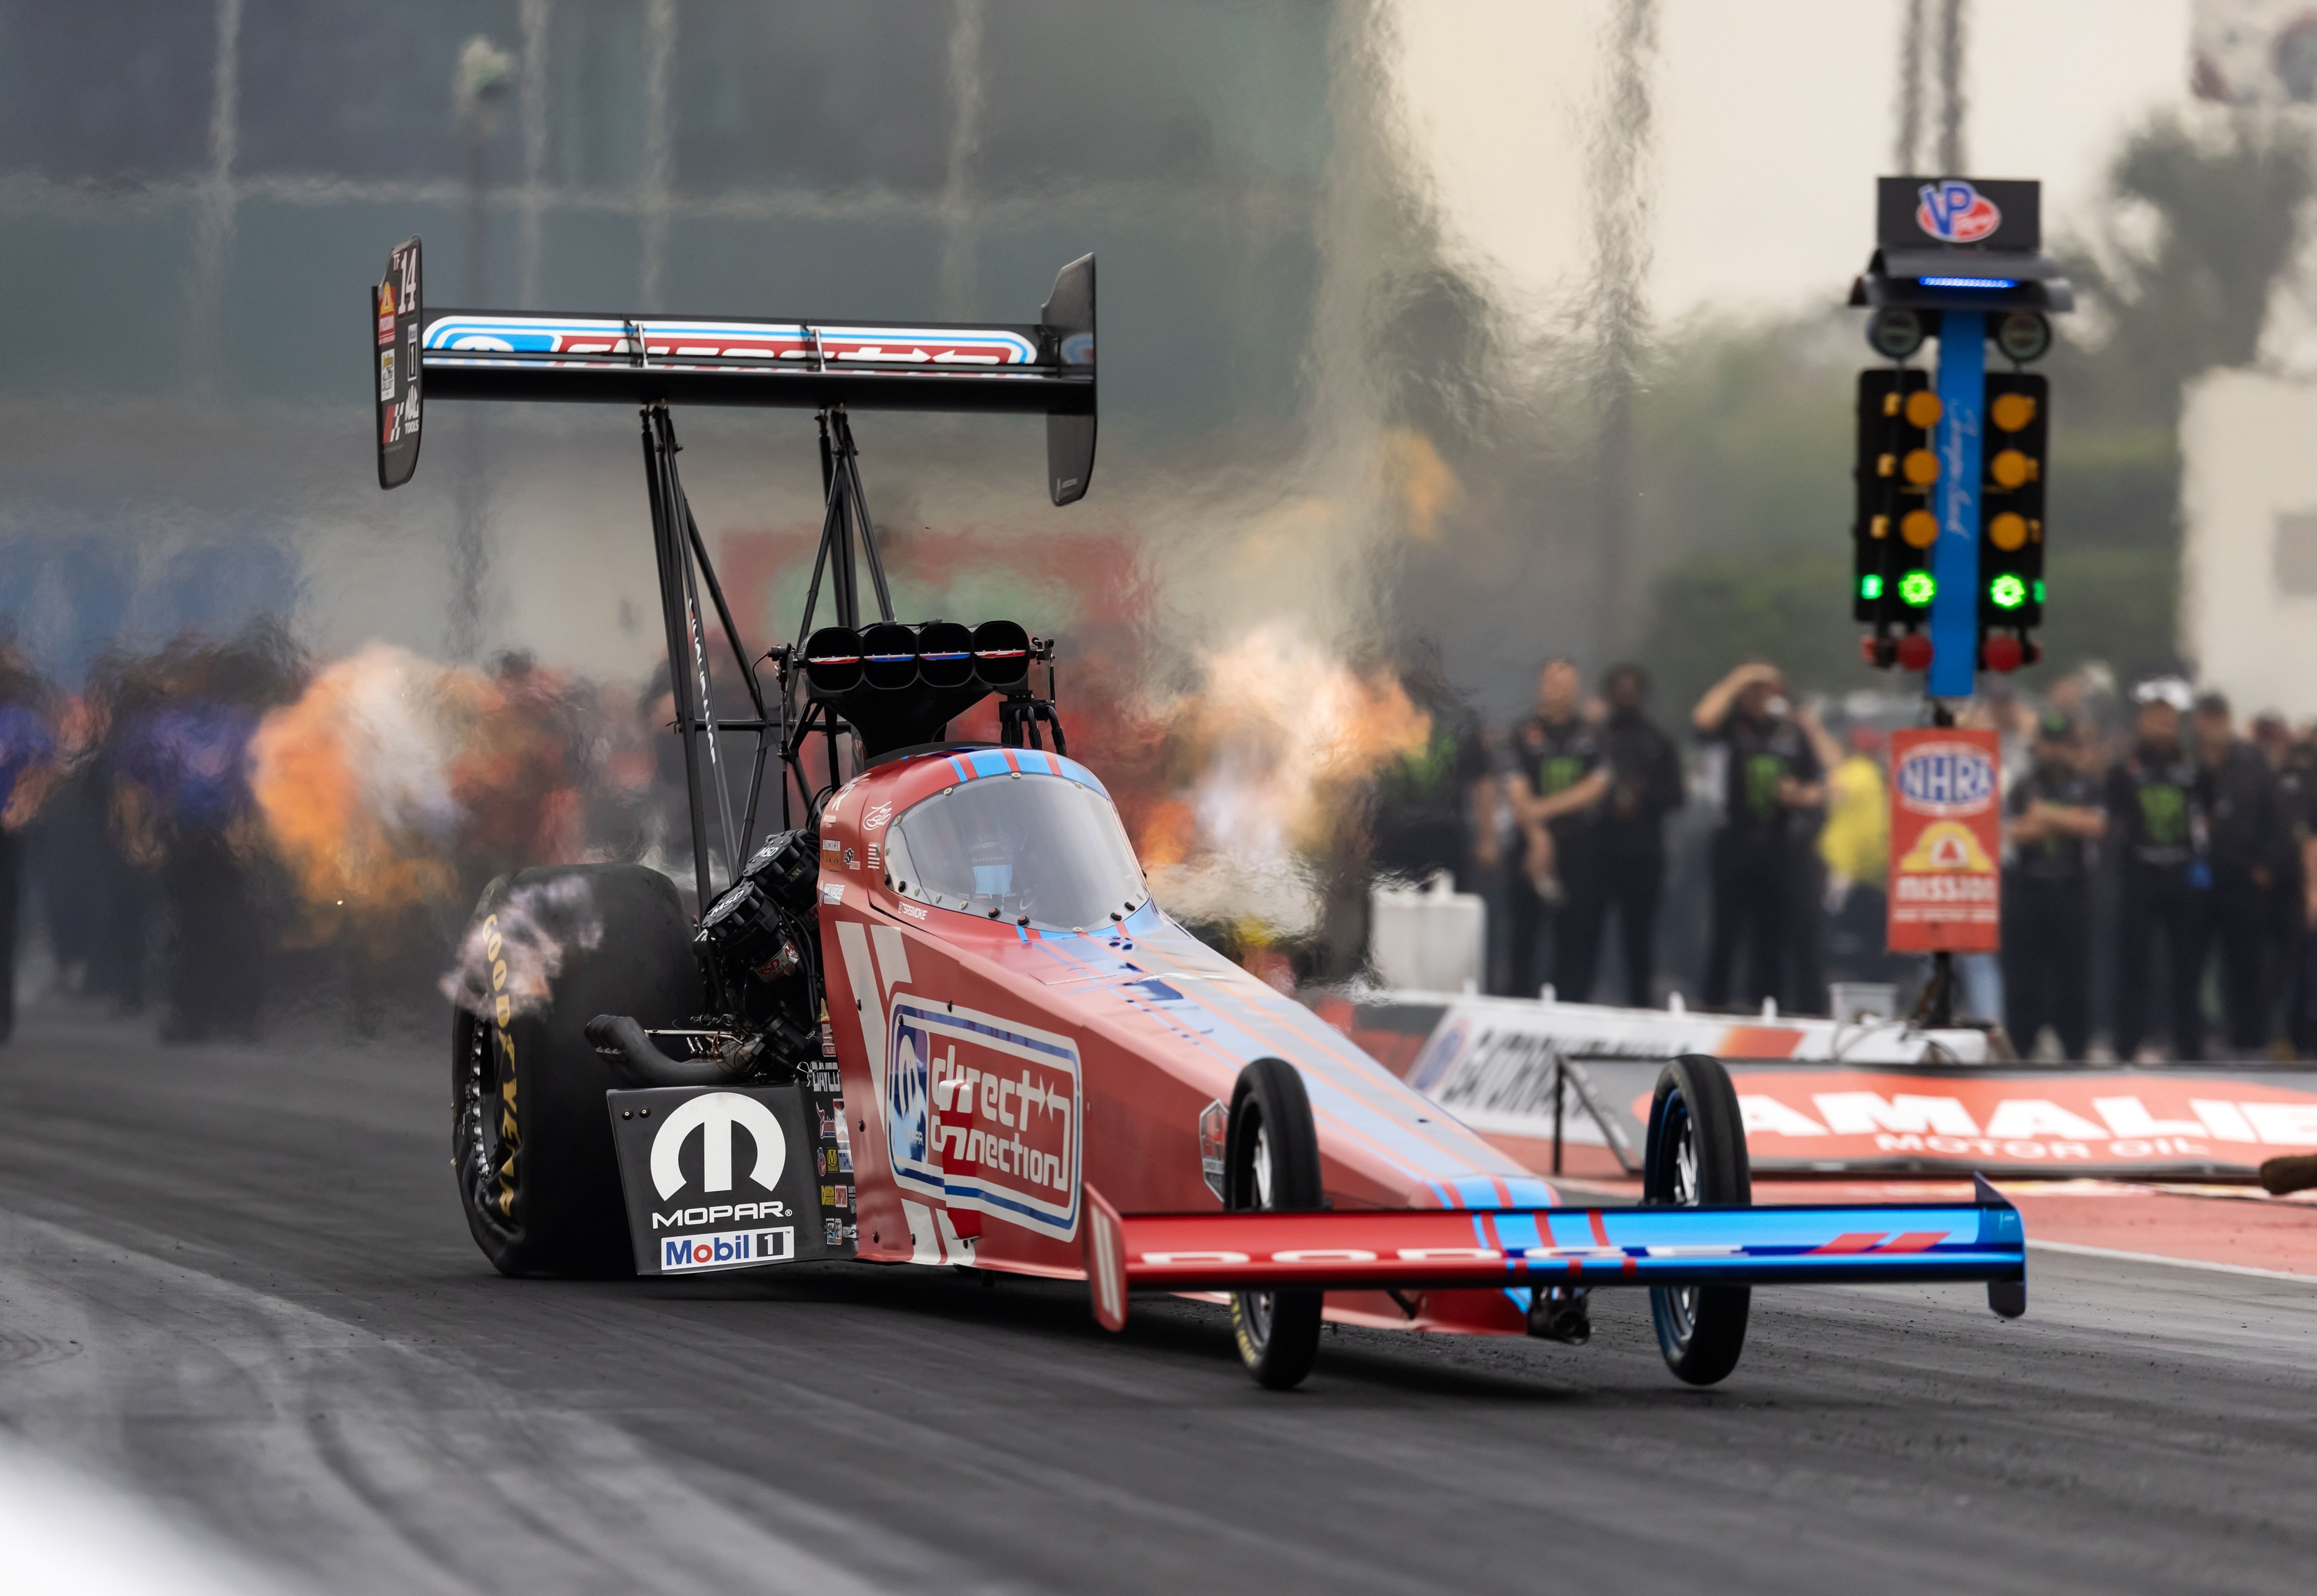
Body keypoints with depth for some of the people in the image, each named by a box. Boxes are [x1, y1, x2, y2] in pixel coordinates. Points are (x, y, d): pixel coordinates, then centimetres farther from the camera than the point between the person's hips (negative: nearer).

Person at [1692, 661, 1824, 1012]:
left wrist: (1801, 797, -7)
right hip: (1736, 842, -3)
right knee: (1727, 930, -5)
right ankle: (1714, 1003, -1)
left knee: (1771, 935, 5)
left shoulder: (1793, 734, 11)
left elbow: (1820, 789, 15)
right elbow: (1704, 720, -22)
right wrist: (1736, 681, -15)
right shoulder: (1734, 726, 1)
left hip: (1777, 845, 3)